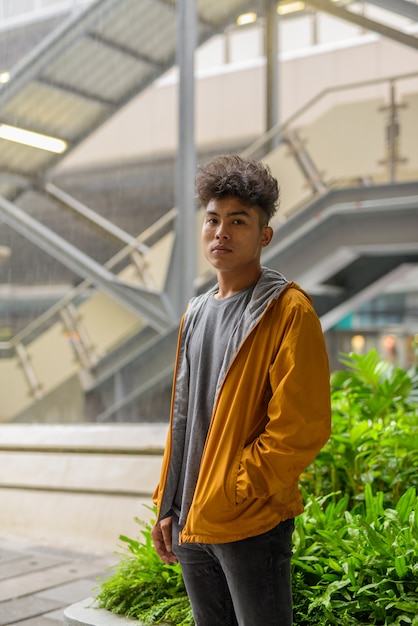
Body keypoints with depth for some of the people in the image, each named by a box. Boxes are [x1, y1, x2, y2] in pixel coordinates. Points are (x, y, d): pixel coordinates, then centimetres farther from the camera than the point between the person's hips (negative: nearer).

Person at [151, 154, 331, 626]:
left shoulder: (289, 311, -10)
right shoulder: (195, 314, 13)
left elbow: (303, 427, -17)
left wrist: (229, 497, -16)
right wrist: (167, 505, 13)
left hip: (253, 523, -7)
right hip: (191, 524, 7)